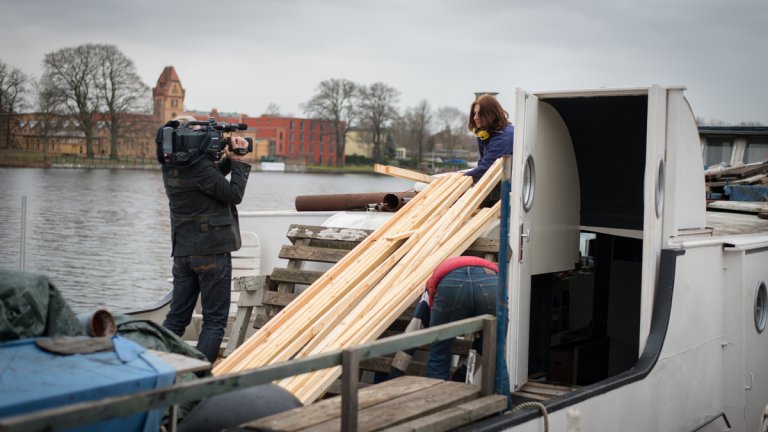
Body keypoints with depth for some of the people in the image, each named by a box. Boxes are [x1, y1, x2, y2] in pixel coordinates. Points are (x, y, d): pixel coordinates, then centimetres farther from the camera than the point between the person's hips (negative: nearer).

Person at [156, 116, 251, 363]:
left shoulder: (171, 167, 8)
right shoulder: (199, 166, -18)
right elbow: (234, 194, -13)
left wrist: (230, 160, 3)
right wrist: (238, 161, -5)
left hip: (181, 252, 8)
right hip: (212, 251, -8)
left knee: (177, 316, 15)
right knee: (214, 321, 0)